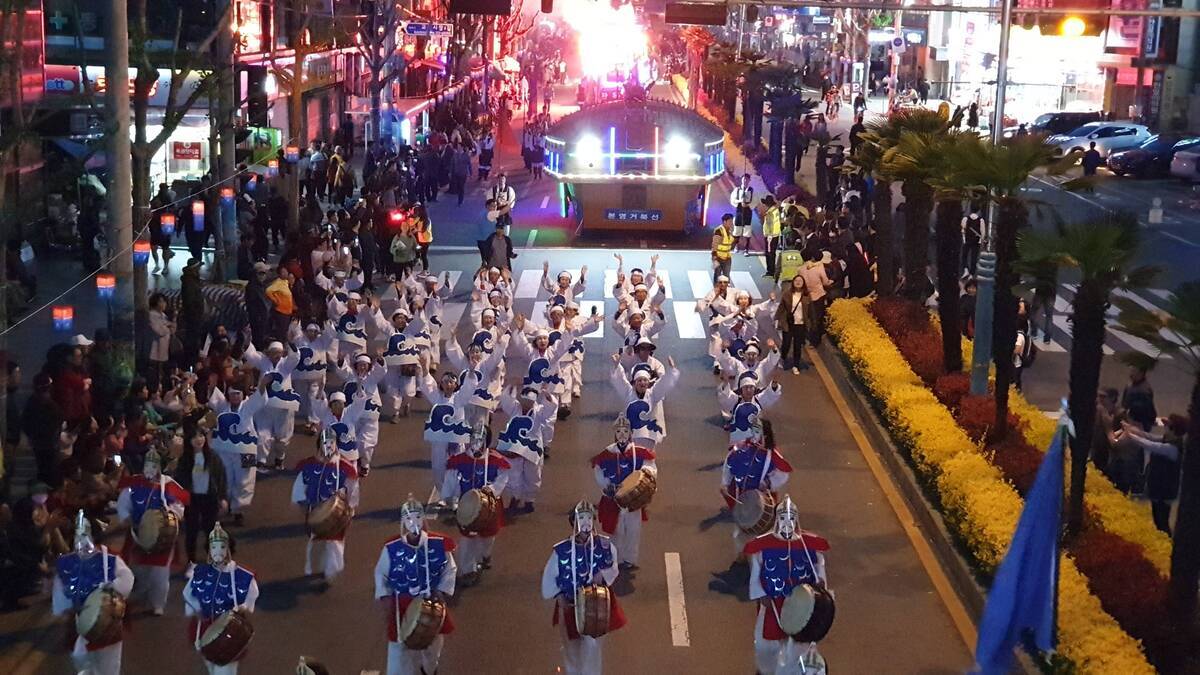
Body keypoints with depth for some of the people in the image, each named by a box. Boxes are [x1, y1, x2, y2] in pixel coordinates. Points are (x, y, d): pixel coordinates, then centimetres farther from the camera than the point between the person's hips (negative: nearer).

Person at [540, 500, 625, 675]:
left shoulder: (605, 545, -16)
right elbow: (549, 576, -5)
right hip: (570, 606, 0)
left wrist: (604, 574, -18)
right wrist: (558, 596, -12)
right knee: (572, 647, 20)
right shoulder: (561, 550, -20)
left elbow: (613, 568, 2)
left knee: (593, 647, 6)